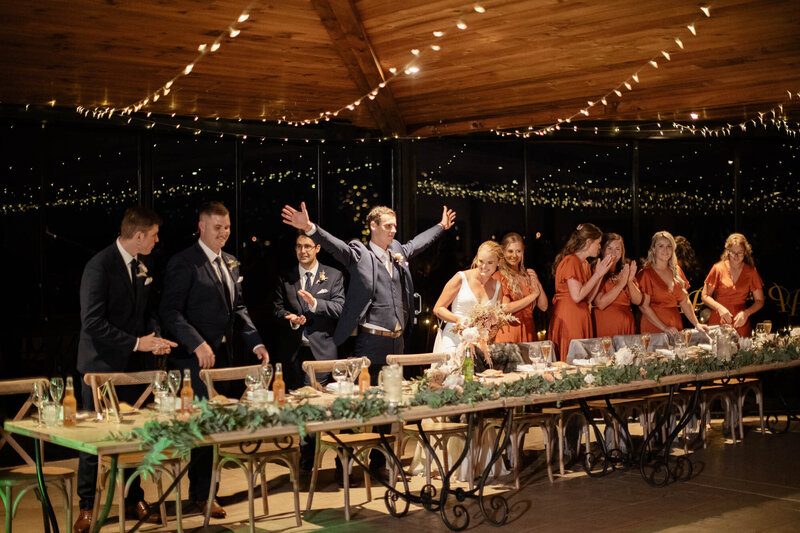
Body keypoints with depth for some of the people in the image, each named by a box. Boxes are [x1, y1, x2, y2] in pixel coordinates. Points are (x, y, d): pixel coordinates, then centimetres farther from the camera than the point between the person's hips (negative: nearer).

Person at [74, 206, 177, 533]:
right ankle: (87, 507, 16)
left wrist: (155, 335, -3)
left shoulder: (143, 264, 6)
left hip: (131, 363, 6)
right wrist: (136, 343, -21)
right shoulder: (100, 266, -17)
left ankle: (134, 500, 21)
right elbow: (93, 323, -21)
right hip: (102, 363, -6)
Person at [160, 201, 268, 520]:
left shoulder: (231, 264, 15)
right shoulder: (183, 263, -9)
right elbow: (170, 311, -14)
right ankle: (203, 494, 8)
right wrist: (198, 344, -22)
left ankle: (198, 486, 22)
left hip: (222, 356, 7)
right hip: (196, 358, -7)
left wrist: (255, 342, 8)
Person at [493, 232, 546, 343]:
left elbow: (543, 307, 9)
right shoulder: (498, 276, -5)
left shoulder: (528, 275, 11)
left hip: (528, 332, 4)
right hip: (508, 333, -4)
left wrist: (537, 283, -5)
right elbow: (506, 308, -13)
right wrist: (534, 294, -4)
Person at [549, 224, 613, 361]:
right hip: (568, 318, -9)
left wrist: (601, 274, 5)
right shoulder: (571, 261, -12)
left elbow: (588, 298, 11)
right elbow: (577, 296, -20)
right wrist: (597, 274, -12)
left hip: (581, 318, 9)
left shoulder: (585, 263, 17)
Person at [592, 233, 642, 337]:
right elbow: (600, 304, -16)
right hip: (605, 324, -5)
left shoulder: (625, 270, 11)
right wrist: (620, 284, -16)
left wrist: (630, 281, -11)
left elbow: (637, 301, 4)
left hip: (626, 324, 5)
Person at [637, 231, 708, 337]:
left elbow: (685, 302, 15)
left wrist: (696, 324, 4)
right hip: (654, 327, -5)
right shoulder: (646, 274, -8)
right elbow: (643, 306, -12)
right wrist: (664, 328, -17)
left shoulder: (676, 271, 11)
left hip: (676, 324, 5)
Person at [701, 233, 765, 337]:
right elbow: (705, 296, 3)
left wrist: (746, 313, -9)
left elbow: (760, 301, 8)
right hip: (718, 322, -1)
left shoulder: (751, 271, 4)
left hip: (741, 324, 1)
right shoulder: (718, 268, 0)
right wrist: (720, 308, -13)